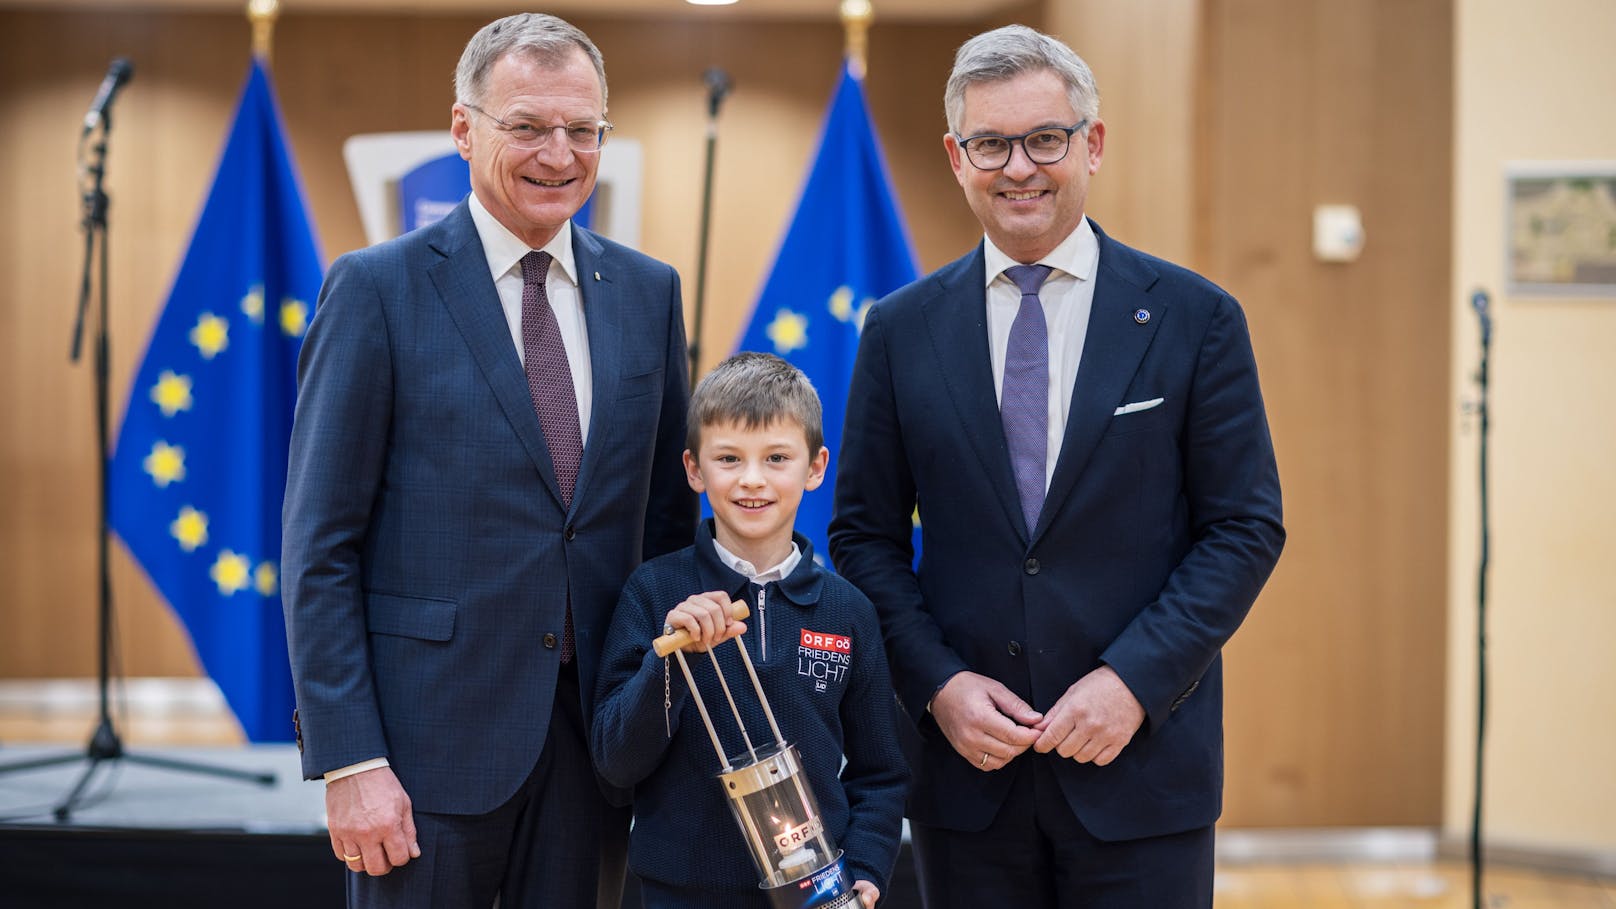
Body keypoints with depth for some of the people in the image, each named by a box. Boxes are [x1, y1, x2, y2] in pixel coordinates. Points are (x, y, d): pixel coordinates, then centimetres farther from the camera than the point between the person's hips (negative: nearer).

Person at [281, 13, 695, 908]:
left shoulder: (648, 291, 9)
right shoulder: (376, 289, -5)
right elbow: (319, 549, -7)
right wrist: (349, 762, -13)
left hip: (593, 730, 4)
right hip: (432, 732, -4)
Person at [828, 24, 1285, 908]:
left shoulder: (1194, 319, 0)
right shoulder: (901, 330, 5)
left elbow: (1247, 527, -1)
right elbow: (864, 533, 7)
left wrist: (1133, 679, -12)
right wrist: (936, 683, -7)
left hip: (1142, 766, -1)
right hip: (967, 767, 2)